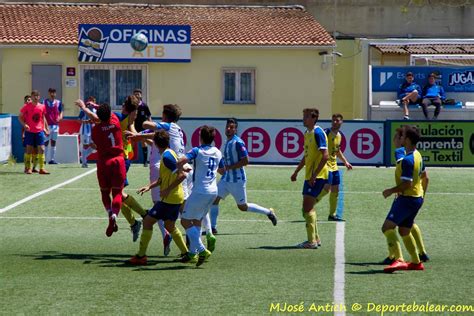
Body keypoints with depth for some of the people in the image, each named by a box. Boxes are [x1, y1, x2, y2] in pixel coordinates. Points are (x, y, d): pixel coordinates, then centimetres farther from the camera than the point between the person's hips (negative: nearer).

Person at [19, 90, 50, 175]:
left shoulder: (42, 107, 6)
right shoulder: (27, 106, -3)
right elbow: (20, 117, 2)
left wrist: (46, 128, 12)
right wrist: (24, 125, -14)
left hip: (39, 131, 2)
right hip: (29, 131, -2)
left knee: (41, 149, -4)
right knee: (29, 150, 1)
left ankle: (42, 168, -2)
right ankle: (28, 168, 10)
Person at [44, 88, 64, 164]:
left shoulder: (58, 103, 8)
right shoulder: (44, 102, 4)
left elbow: (61, 111, 5)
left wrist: (60, 117, -17)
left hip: (55, 124, 2)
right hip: (47, 125, -2)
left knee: (53, 142, 5)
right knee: (46, 142, -2)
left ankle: (52, 159, 8)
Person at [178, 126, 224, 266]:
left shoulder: (197, 151, -10)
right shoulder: (218, 153, 10)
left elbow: (181, 161, -26)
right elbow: (222, 170, 26)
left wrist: (181, 169, -6)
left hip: (200, 191, -7)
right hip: (213, 191, 7)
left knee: (185, 220, 1)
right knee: (197, 221, 18)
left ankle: (201, 250, -10)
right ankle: (193, 252, 17)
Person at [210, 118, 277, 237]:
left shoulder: (238, 142, -17)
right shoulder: (228, 142, 11)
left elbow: (245, 161, -22)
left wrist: (230, 167, -20)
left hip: (237, 180, -8)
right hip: (226, 178, 8)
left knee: (243, 207, 4)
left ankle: (269, 212, 20)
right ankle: (213, 227, 0)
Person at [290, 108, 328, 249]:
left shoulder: (318, 133, -14)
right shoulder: (307, 133, 14)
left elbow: (325, 156, -20)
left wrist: (314, 176, -23)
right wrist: (296, 172, 26)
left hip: (318, 176, -9)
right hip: (310, 176, 9)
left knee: (307, 207, -10)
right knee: (309, 208, 13)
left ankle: (312, 241, -7)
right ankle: (315, 238, 21)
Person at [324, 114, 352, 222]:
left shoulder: (339, 135, 13)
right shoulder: (326, 132, -12)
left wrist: (345, 162, 26)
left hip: (334, 166, 8)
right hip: (326, 165, -8)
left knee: (335, 191, 10)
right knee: (326, 188, -18)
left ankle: (332, 214, 17)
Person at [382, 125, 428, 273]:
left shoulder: (407, 160, -22)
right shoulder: (417, 155, 10)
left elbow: (406, 184, -24)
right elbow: (424, 177, 22)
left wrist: (390, 191, -11)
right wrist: (422, 193, 34)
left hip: (407, 198, -10)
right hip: (417, 197, 10)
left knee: (387, 227, -18)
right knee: (404, 231, 21)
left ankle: (398, 260, -29)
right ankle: (416, 262, 30)